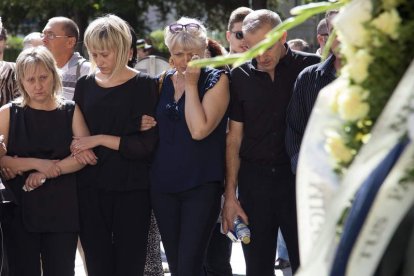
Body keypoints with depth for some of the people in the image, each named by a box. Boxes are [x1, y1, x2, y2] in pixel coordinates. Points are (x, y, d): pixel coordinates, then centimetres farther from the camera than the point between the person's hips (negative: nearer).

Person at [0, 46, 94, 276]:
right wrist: (36, 164, -15)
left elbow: (85, 155, -5)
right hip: (21, 209, -1)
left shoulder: (71, 112, 5)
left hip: (63, 209, 1)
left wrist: (45, 173, -13)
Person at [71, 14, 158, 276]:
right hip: (91, 189, 3)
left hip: (132, 190, -3)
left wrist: (99, 140, -13)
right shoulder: (85, 85, 8)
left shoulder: (143, 85, -3)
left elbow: (147, 144, -10)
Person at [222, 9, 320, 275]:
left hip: (300, 177, -2)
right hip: (254, 180, 3)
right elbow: (234, 137, 7)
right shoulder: (241, 76, 3)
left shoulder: (310, 67, -4)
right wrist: (230, 194, 3)